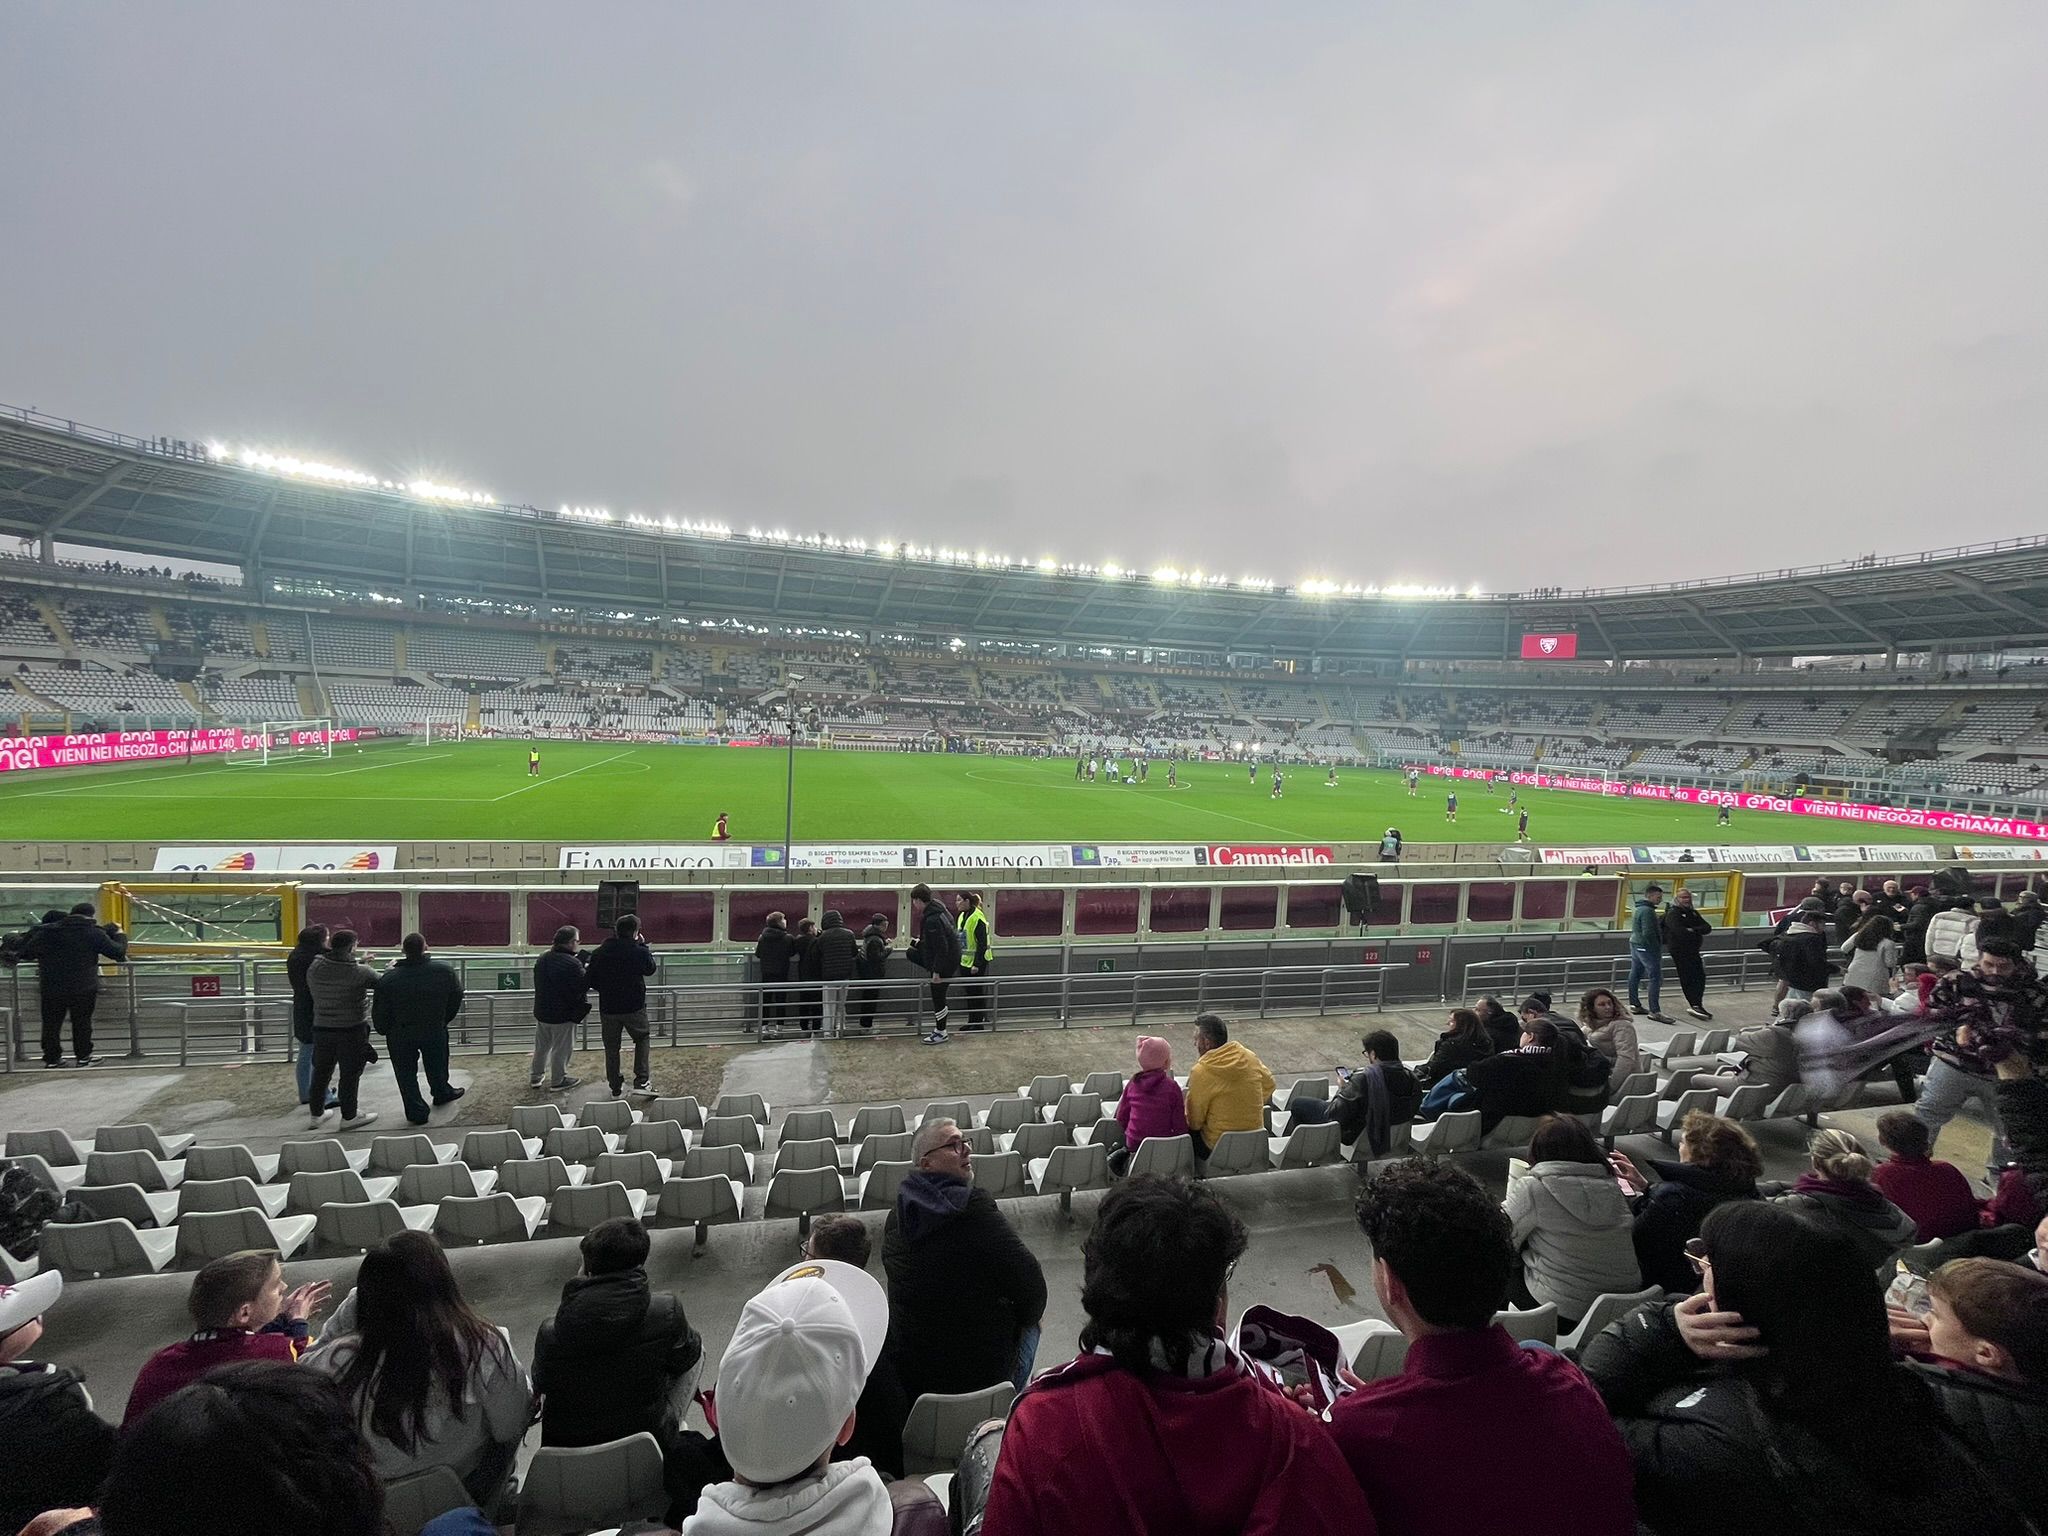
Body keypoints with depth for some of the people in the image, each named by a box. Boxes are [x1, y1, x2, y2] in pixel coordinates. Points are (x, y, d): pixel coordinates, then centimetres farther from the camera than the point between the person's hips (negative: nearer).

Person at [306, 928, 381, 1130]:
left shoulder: (314, 968, -5)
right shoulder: (360, 972, -20)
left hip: (321, 1028, 5)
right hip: (351, 1030, -5)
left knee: (320, 1072, 19)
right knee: (350, 1074, 6)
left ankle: (316, 1113, 33)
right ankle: (349, 1116, 15)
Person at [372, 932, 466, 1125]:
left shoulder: (389, 979, -21)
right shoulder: (445, 971, -15)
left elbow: (379, 1012, -12)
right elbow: (456, 997, -1)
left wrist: (384, 1030, 8)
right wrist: (445, 1020, 14)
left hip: (401, 1034, -1)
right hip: (435, 1030, 2)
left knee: (406, 1073, 13)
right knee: (436, 1066, 24)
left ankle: (417, 1112, 15)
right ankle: (442, 1093, 43)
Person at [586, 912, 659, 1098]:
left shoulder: (599, 953, -5)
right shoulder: (639, 952, -13)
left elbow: (590, 980, 0)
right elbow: (651, 969, 6)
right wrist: (643, 945, 12)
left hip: (608, 1008, 2)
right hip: (634, 1006, -2)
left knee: (612, 1049, 15)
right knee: (642, 1040, 18)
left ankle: (616, 1088, 23)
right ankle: (641, 1082, 7)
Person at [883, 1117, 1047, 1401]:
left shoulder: (897, 1215, -1)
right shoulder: (974, 1208, -23)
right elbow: (1031, 1285, -20)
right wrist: (1029, 1315, 3)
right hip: (979, 1374, -6)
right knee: (1028, 1325, 23)